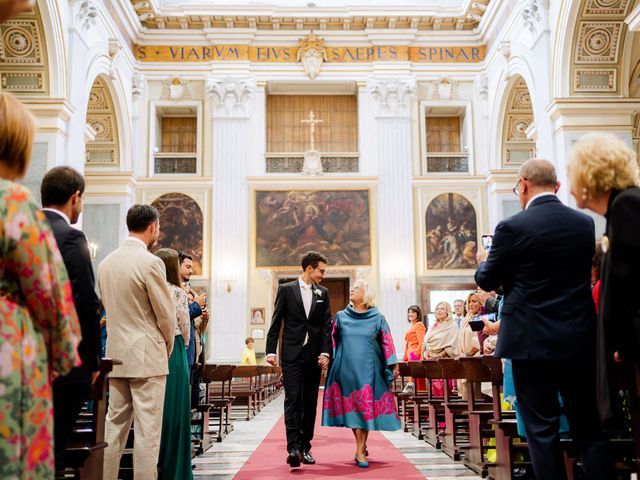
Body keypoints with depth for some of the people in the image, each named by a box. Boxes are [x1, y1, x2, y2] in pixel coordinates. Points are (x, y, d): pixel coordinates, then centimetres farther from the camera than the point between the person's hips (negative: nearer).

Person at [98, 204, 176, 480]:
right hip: (146, 355, -7)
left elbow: (108, 307, 14)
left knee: (114, 424, 13)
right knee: (147, 429, -1)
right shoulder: (150, 263, -13)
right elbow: (166, 314, -10)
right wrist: (168, 347, 7)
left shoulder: (106, 263, 8)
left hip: (116, 353, 7)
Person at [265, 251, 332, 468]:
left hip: (314, 356, 4)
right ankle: (293, 448, -15)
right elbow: (276, 323, 1)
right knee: (292, 400, -11)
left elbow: (326, 325, 6)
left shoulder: (323, 293, 10)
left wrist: (325, 352, -5)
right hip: (292, 354, -4)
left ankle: (305, 447, 15)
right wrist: (271, 351, -6)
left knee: (310, 403, 7)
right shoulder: (286, 290, 1)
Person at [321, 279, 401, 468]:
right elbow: (332, 341, 10)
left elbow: (387, 343, 4)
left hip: (367, 370, -2)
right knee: (350, 408, 2)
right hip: (346, 368, 2)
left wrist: (393, 366, -1)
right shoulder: (341, 317, 9)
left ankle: (360, 452, -3)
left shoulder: (378, 318, 5)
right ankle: (361, 446, 18)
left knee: (365, 407, -6)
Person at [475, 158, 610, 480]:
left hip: (533, 342, -4)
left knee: (542, 431, 4)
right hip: (580, 341, 5)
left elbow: (487, 281, -1)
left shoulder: (512, 227, -11)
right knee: (589, 429, 12)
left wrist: (483, 262, 21)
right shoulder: (585, 223, 4)